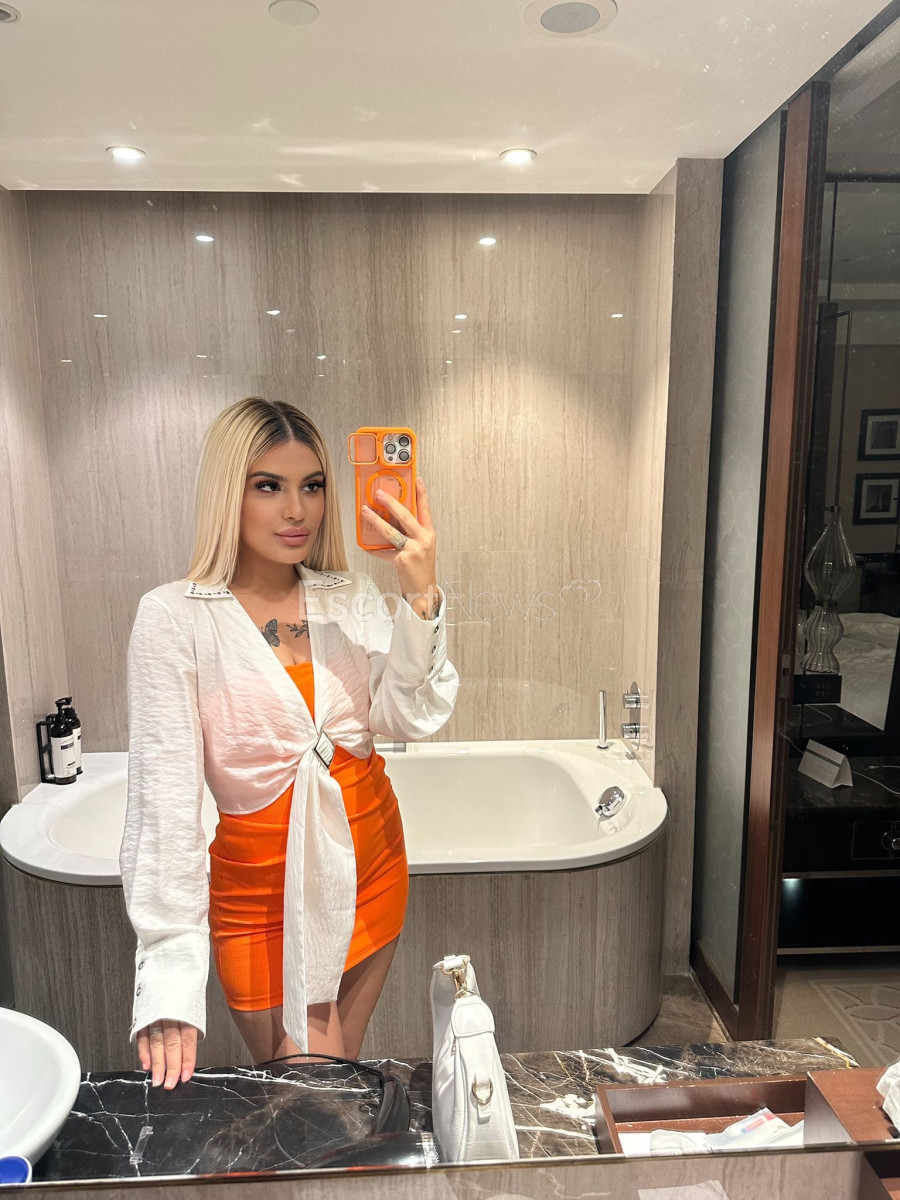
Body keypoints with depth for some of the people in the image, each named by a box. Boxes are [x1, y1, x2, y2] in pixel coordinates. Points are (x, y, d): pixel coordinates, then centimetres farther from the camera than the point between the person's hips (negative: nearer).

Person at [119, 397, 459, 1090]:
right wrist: (170, 982, -18)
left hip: (370, 864, 4)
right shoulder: (175, 618, -14)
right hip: (261, 884, -3)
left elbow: (413, 720, -11)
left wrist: (422, 598, -24)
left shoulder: (354, 597, -1)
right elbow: (164, 800, -16)